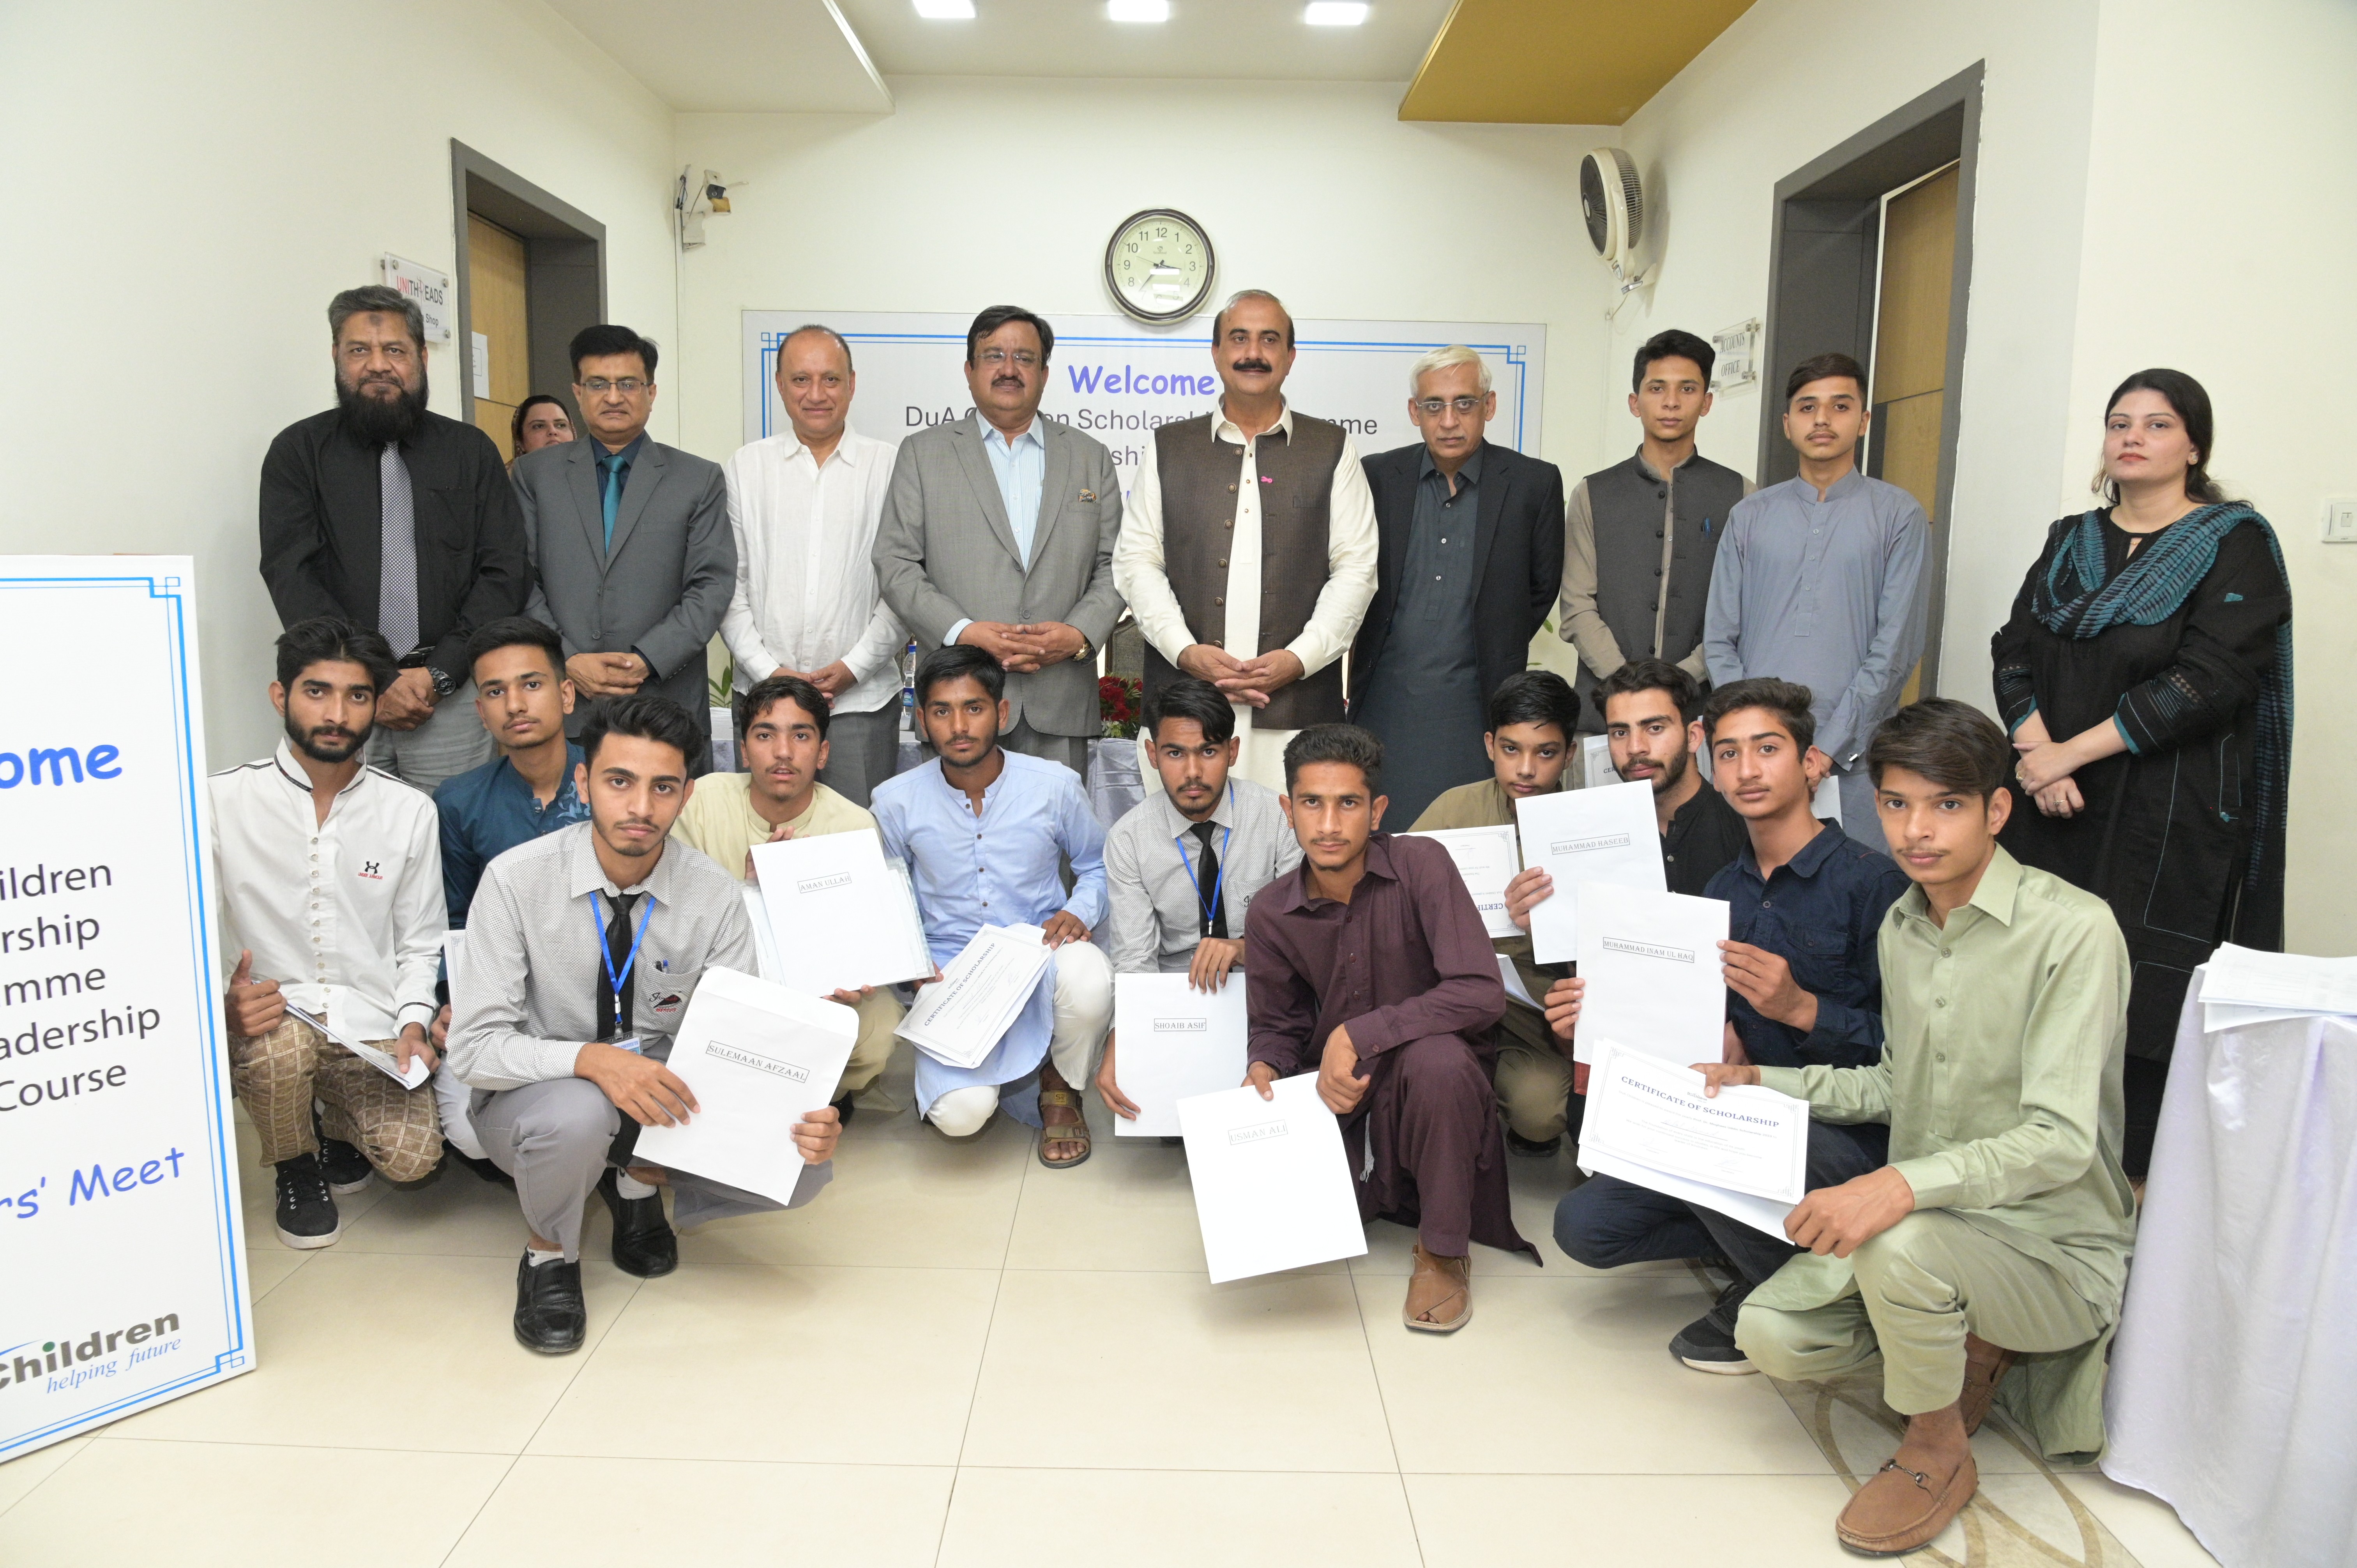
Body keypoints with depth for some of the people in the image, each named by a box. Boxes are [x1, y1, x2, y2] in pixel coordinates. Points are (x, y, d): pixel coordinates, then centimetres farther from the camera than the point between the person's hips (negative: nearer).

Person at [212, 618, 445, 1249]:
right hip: (267, 1014, -1)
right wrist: (222, 1003, -23)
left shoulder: (409, 811, 3)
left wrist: (413, 1023, -8)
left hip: (372, 1026, 1)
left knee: (413, 1157, -19)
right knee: (280, 1047, -36)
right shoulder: (221, 800, -4)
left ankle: (340, 1125, 21)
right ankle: (296, 1166, 1)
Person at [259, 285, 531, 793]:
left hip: (450, 699, 1)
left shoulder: (471, 451, 10)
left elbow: (506, 573, 3)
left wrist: (439, 674, -7)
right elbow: (292, 578, -1)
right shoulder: (298, 451, 8)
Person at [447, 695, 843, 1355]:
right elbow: (474, 1049, -20)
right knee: (577, 1114, -39)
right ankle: (549, 1254, -4)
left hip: (663, 1092, 2)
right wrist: (593, 1059, -39)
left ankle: (640, 1182, 7)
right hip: (538, 1096, -2)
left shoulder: (715, 897, -13)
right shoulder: (517, 881, -18)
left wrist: (801, 1120, -32)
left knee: (801, 1168, -21)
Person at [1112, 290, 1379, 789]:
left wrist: (1300, 658, -7)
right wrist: (1186, 651, -6)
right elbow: (1137, 561, 8)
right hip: (1183, 701, 1)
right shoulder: (1168, 449, 15)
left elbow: (1356, 567, 6)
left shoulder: (1332, 450, 13)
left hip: (1296, 703, -1)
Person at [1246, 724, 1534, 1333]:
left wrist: (1355, 1037, -27)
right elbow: (1277, 1026, 11)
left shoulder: (1419, 865, -17)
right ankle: (1379, 1192, 17)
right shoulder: (1272, 915, -4)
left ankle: (1443, 1251, -12)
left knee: (1435, 1058, -38)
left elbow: (1482, 991, -27)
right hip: (1337, 1100, 4)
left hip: (1432, 1088, -4)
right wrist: (1264, 1068, -13)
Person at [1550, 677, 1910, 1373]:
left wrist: (1802, 1009, -27)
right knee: (1583, 1224, -6)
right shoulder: (1723, 889, 9)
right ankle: (1765, 1242, 12)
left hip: (1851, 1129, -7)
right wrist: (1718, 1045, -5)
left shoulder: (1873, 882, -13)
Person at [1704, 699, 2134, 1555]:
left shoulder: (2074, 930, -20)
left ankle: (1937, 1451, -7)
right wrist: (1757, 1083, 8)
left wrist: (1906, 1184, -41)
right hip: (1926, 1222, 7)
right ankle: (1973, 1346, 15)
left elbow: (2060, 1140, -27)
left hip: (2058, 1252, -7)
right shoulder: (1900, 925, 5)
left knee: (1902, 1243, -37)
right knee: (1771, 1335, -11)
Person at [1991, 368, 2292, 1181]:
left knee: (2142, 1001, -4)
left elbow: (2210, 680, -11)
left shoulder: (2234, 544, 0)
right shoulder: (2070, 542, 15)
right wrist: (2037, 751, -10)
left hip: (2169, 813, -4)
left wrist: (2075, 751, -14)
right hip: (2055, 808, 4)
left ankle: (2131, 1184, 6)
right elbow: (2014, 653, 7)